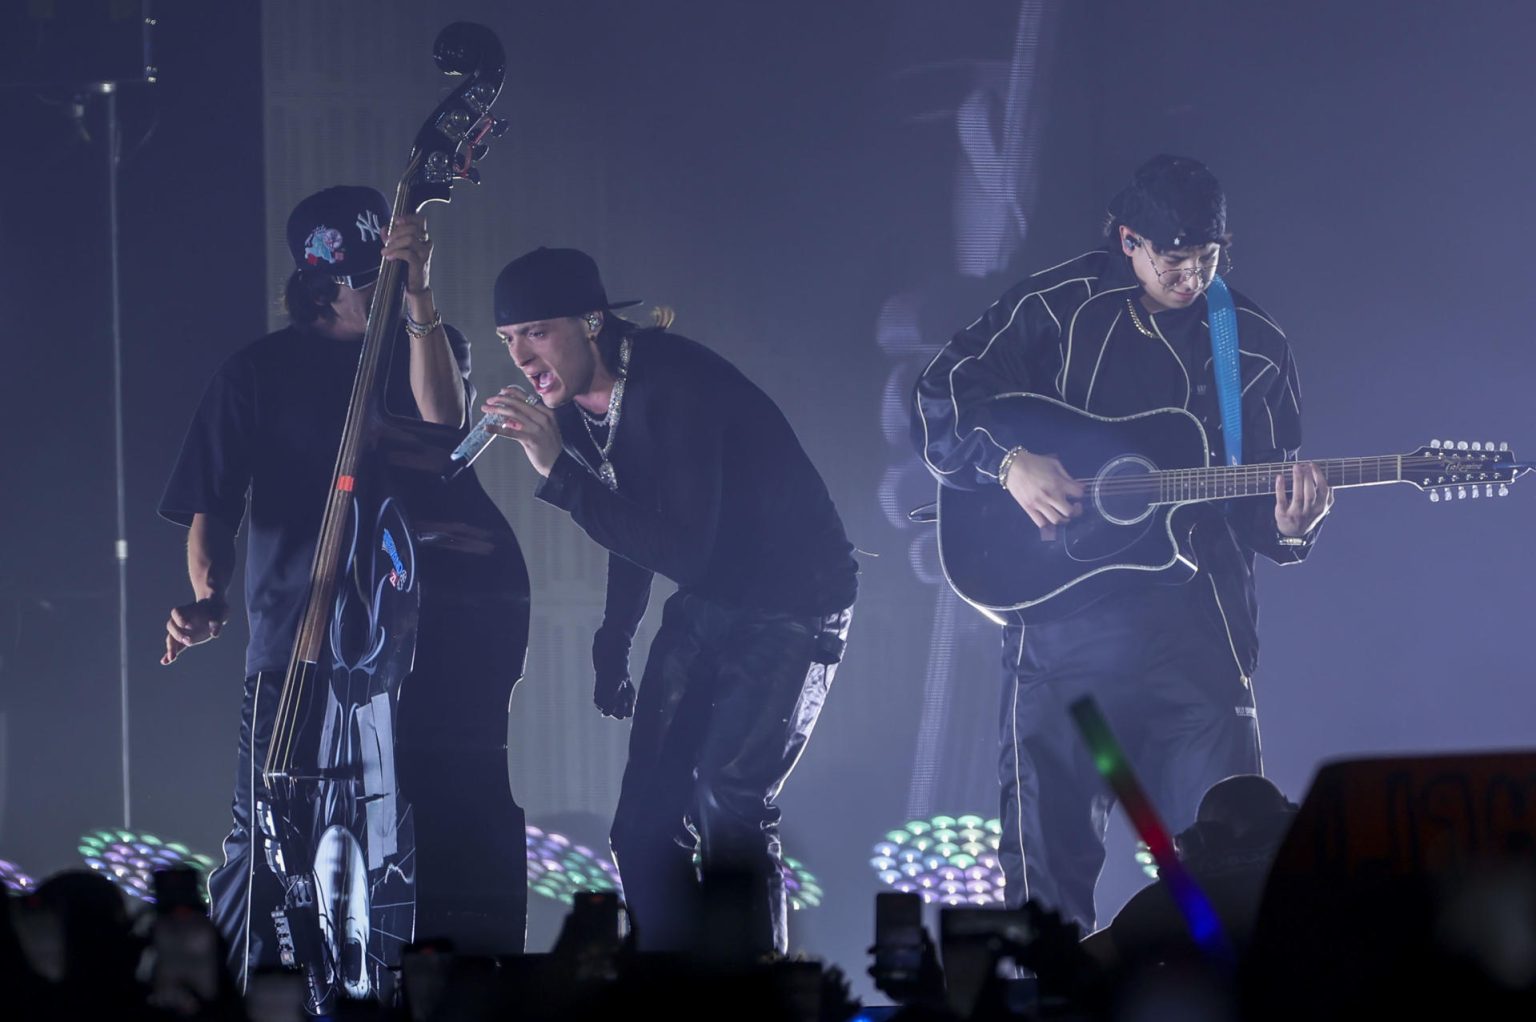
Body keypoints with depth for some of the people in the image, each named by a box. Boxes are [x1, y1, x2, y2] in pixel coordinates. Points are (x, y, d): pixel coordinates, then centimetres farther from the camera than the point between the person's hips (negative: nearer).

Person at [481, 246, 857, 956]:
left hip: (792, 603, -8)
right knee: (644, 825, 1)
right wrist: (613, 646, 21)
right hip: (705, 605, 8)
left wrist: (559, 472, -34)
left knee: (729, 810, -21)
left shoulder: (676, 385, -27)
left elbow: (683, 551, -33)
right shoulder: (573, 404, -1)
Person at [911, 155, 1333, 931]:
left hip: (1198, 640, 1)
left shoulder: (1255, 349, 8)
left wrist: (1290, 525, -11)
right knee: (1050, 853, 2)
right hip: (1063, 631, -1)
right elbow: (936, 405, -1)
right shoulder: (1058, 309, 1)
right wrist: (1009, 462, -17)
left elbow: (1257, 516, 11)